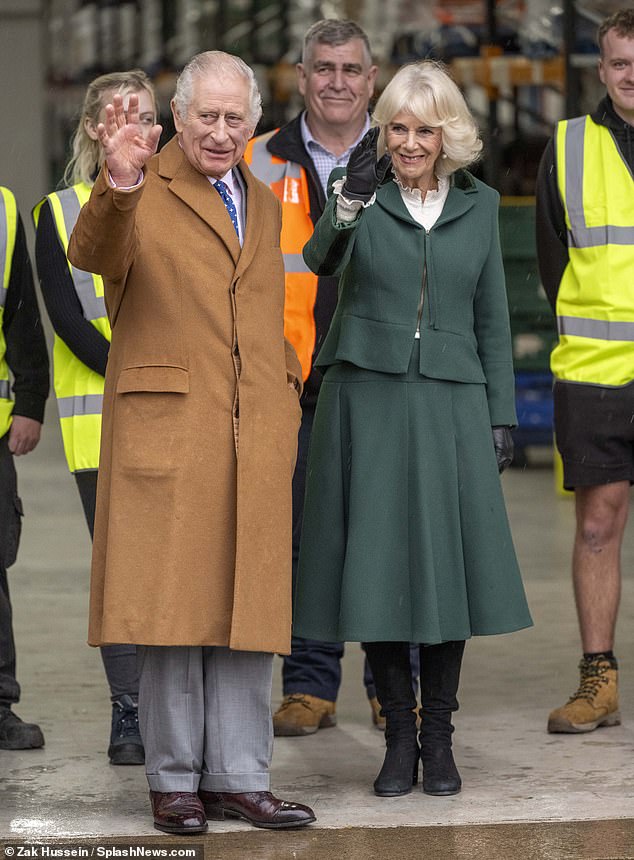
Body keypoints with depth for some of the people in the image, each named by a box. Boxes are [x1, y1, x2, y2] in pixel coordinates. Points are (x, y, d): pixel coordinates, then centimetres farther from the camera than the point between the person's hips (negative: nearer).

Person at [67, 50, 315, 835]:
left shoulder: (262, 204, 19)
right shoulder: (141, 193, 0)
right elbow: (92, 255, -22)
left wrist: (288, 397, 17)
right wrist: (116, 186, -40)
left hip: (255, 435, 5)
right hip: (166, 424, -5)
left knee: (250, 607, 5)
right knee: (169, 605, -2)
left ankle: (239, 777, 11)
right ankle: (175, 779, 6)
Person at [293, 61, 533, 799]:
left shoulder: (478, 206, 9)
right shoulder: (361, 193, 1)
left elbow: (492, 320, 11)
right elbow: (320, 261, -19)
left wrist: (501, 417, 6)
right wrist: (348, 203, -38)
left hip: (449, 406, 2)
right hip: (367, 399, -1)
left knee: (448, 564, 1)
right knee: (376, 566, 0)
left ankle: (439, 738, 13)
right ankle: (399, 737, 11)